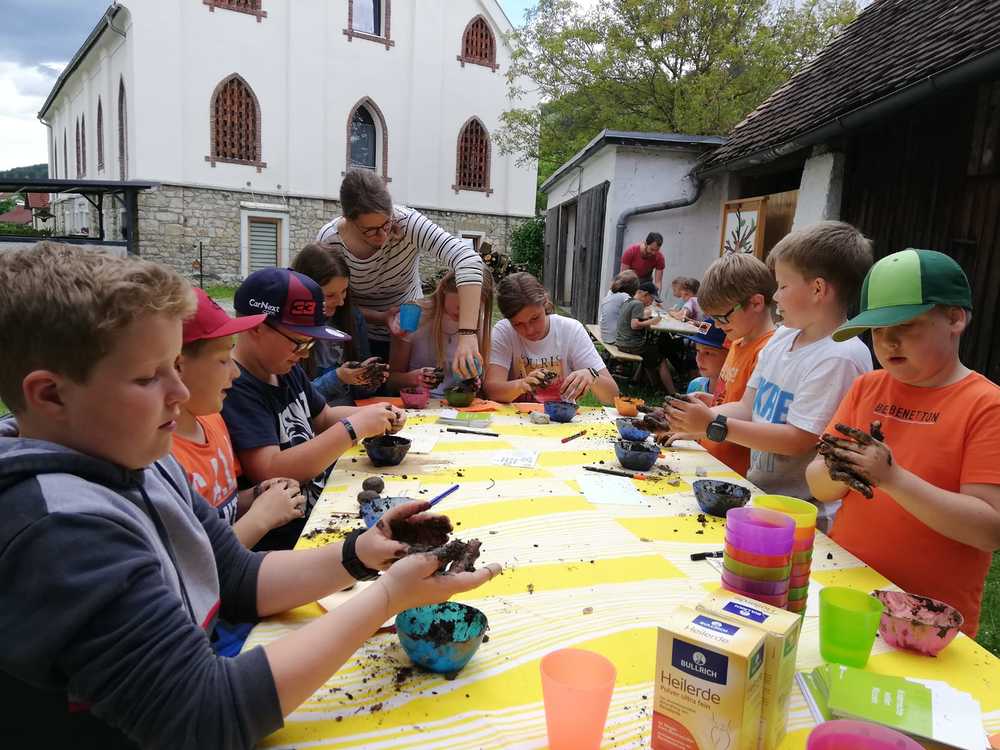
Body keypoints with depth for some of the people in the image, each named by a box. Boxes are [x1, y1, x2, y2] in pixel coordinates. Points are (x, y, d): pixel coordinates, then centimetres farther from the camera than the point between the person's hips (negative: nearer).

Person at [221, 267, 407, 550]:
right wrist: (355, 428, -24)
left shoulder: (287, 370, 9)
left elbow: (323, 417, 23)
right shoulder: (235, 388, -20)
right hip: (283, 541, -9)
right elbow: (269, 473, -27)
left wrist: (375, 415, 3)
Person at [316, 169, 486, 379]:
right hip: (360, 340, 0)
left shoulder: (407, 222, -28)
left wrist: (467, 335, -52)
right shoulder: (328, 241, -22)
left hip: (411, 334, 0)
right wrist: (380, 318, -31)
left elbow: (469, 260, -41)